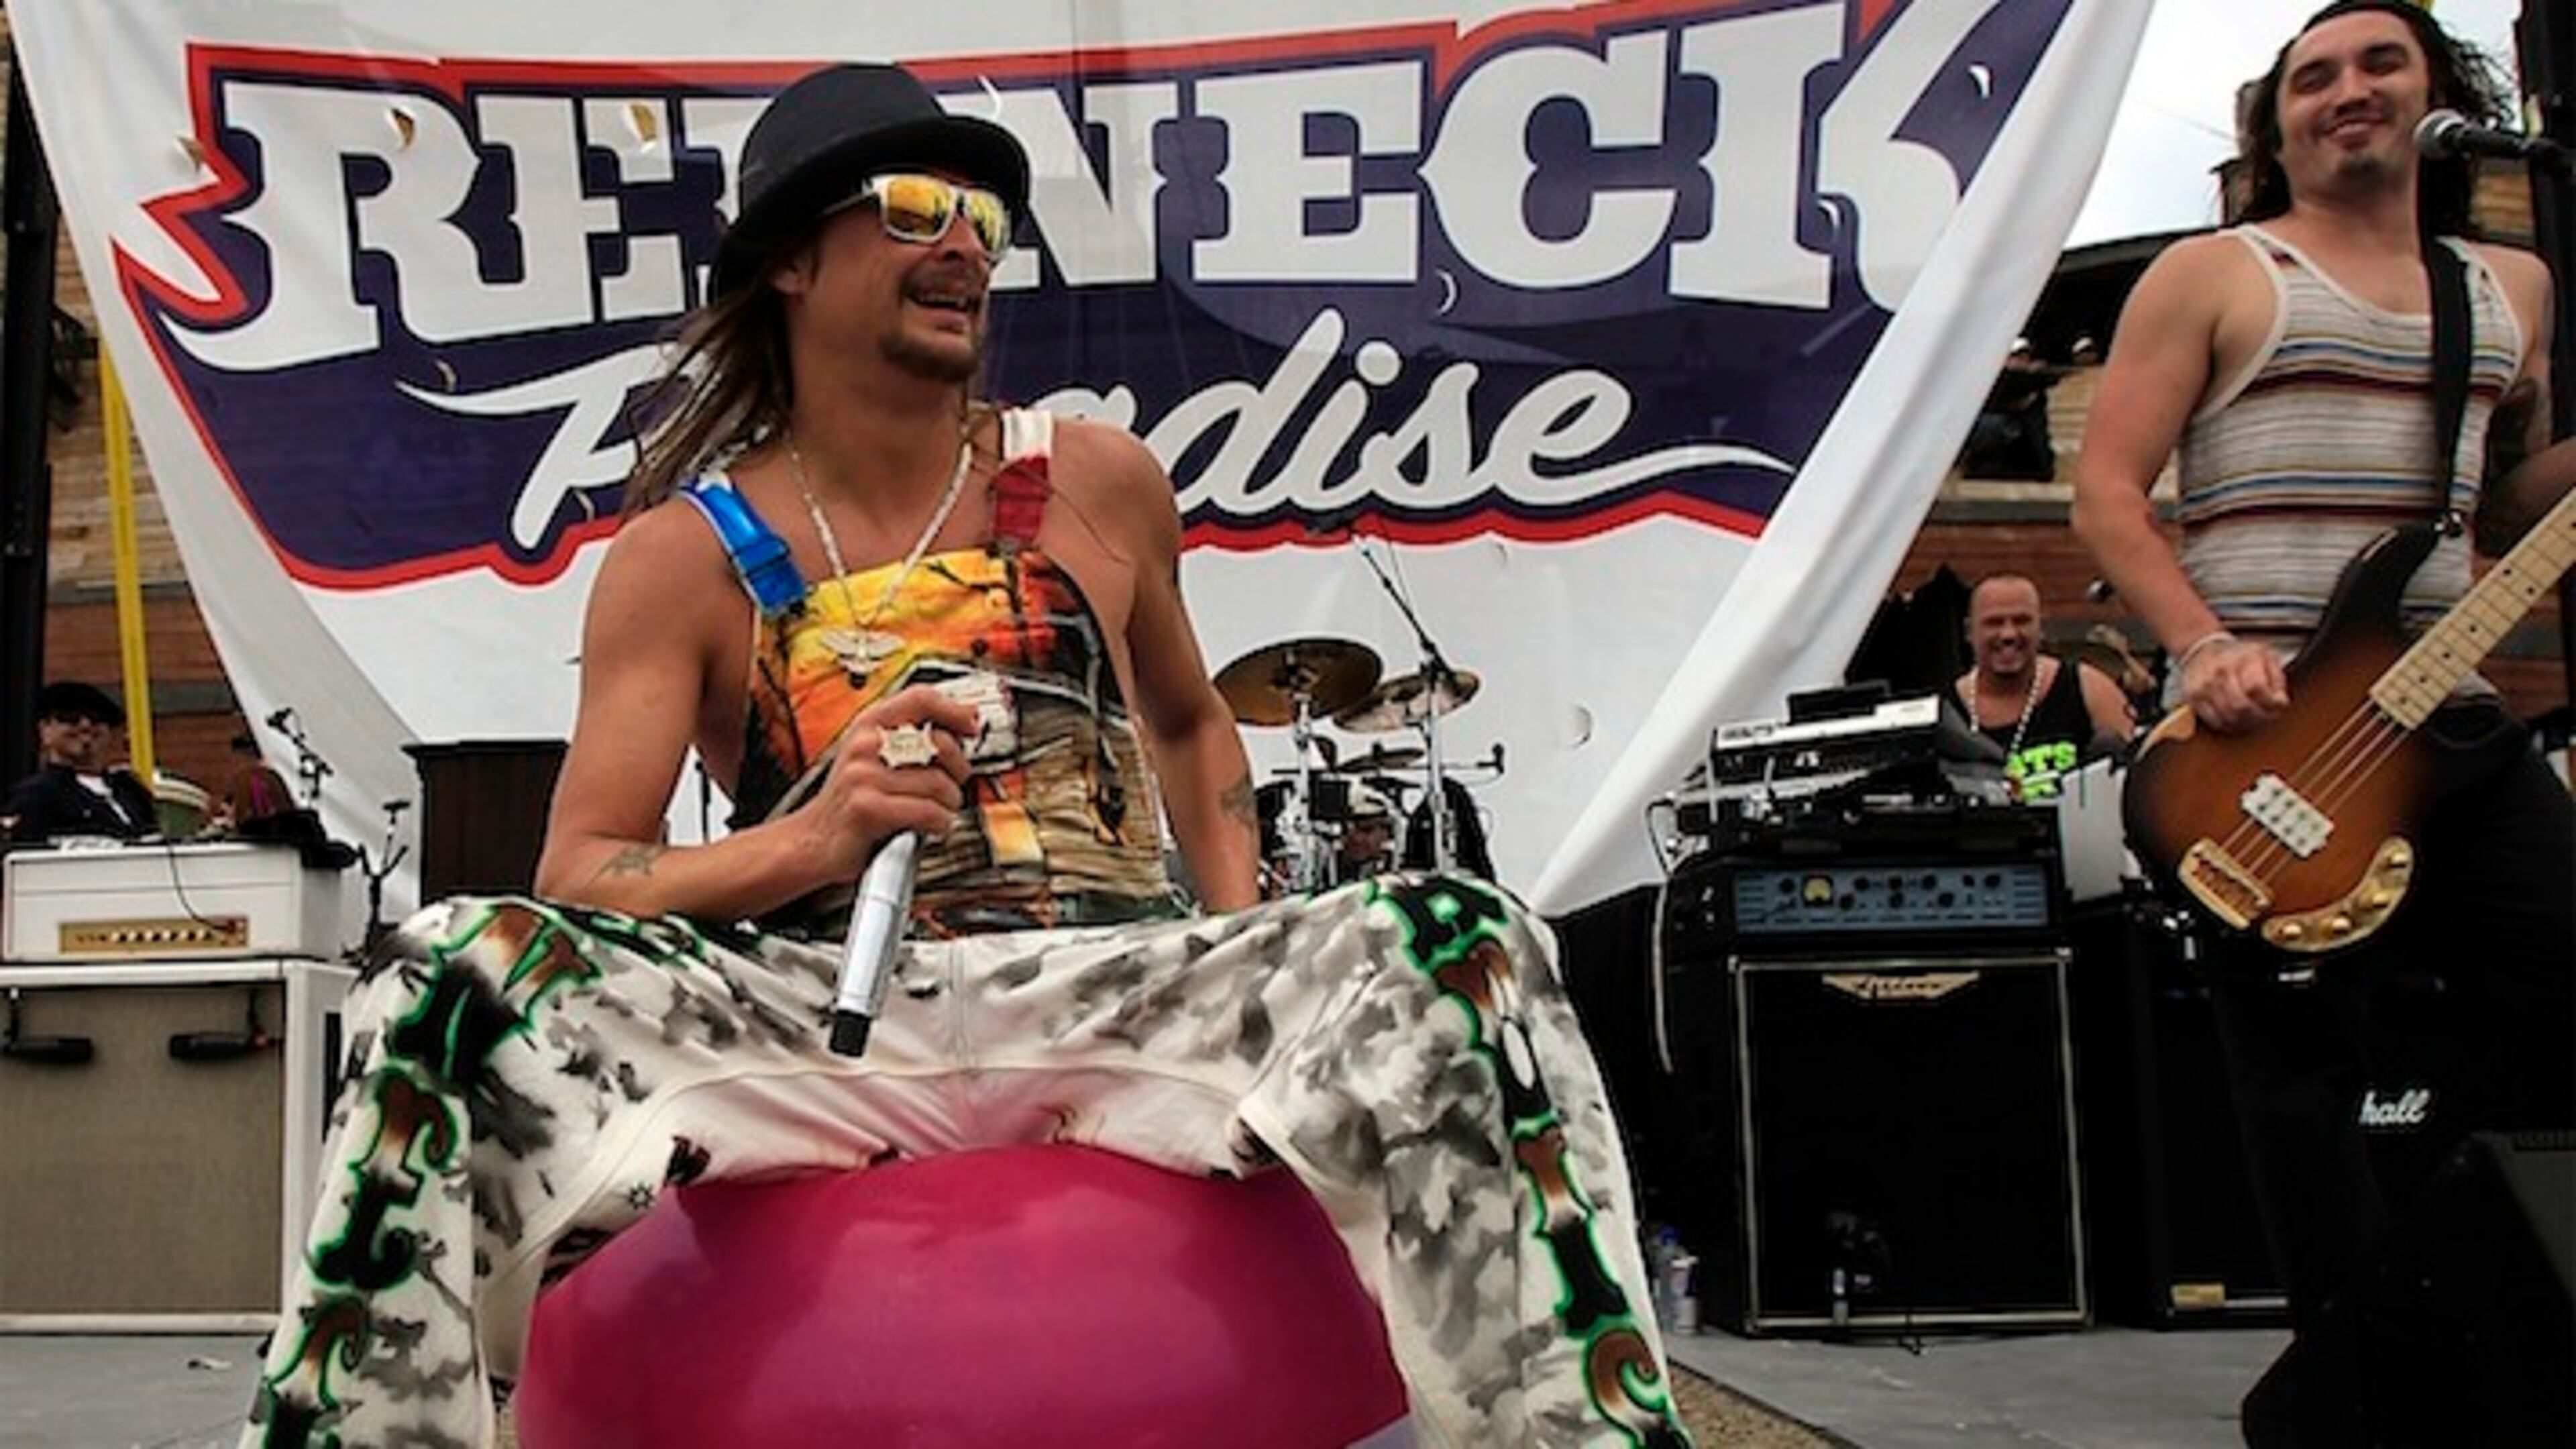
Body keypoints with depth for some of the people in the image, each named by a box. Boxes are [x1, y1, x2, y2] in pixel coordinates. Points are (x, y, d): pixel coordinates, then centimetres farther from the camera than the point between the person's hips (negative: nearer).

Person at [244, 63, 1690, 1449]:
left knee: (1464, 947, -26)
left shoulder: (1099, 483, 12)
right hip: (834, 1020, -1)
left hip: (1118, 1000, 1)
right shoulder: (686, 557, 5)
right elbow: (575, 882, -1)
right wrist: (814, 839, -20)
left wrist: (1247, 954, 11)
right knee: (451, 977, -26)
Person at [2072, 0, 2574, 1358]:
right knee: (2310, 1070, -3)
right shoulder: (2213, 275, 3)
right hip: (2261, 732, -5)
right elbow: (2105, 489, -4)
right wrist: (2204, 647, -18)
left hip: (2452, 721, 5)